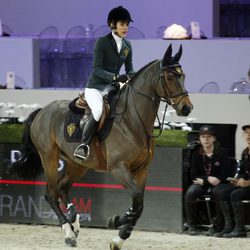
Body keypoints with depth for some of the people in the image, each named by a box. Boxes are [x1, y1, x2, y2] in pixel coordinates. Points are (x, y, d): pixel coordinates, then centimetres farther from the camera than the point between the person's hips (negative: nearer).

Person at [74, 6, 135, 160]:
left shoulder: (127, 45, 9)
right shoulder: (102, 42, -9)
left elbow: (130, 69, 14)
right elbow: (97, 69, -15)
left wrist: (129, 77, -10)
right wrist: (115, 77, -29)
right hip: (95, 88, -6)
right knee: (99, 110, -35)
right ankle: (84, 145, -27)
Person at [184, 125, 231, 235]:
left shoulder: (221, 153, -4)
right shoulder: (196, 154, 3)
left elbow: (225, 175, -7)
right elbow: (193, 175, 3)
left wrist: (203, 180, -15)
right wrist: (208, 178, -18)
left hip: (217, 182, -2)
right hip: (201, 182, 2)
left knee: (218, 192, -37)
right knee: (190, 193, -30)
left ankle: (219, 225, -24)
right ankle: (191, 225, -17)